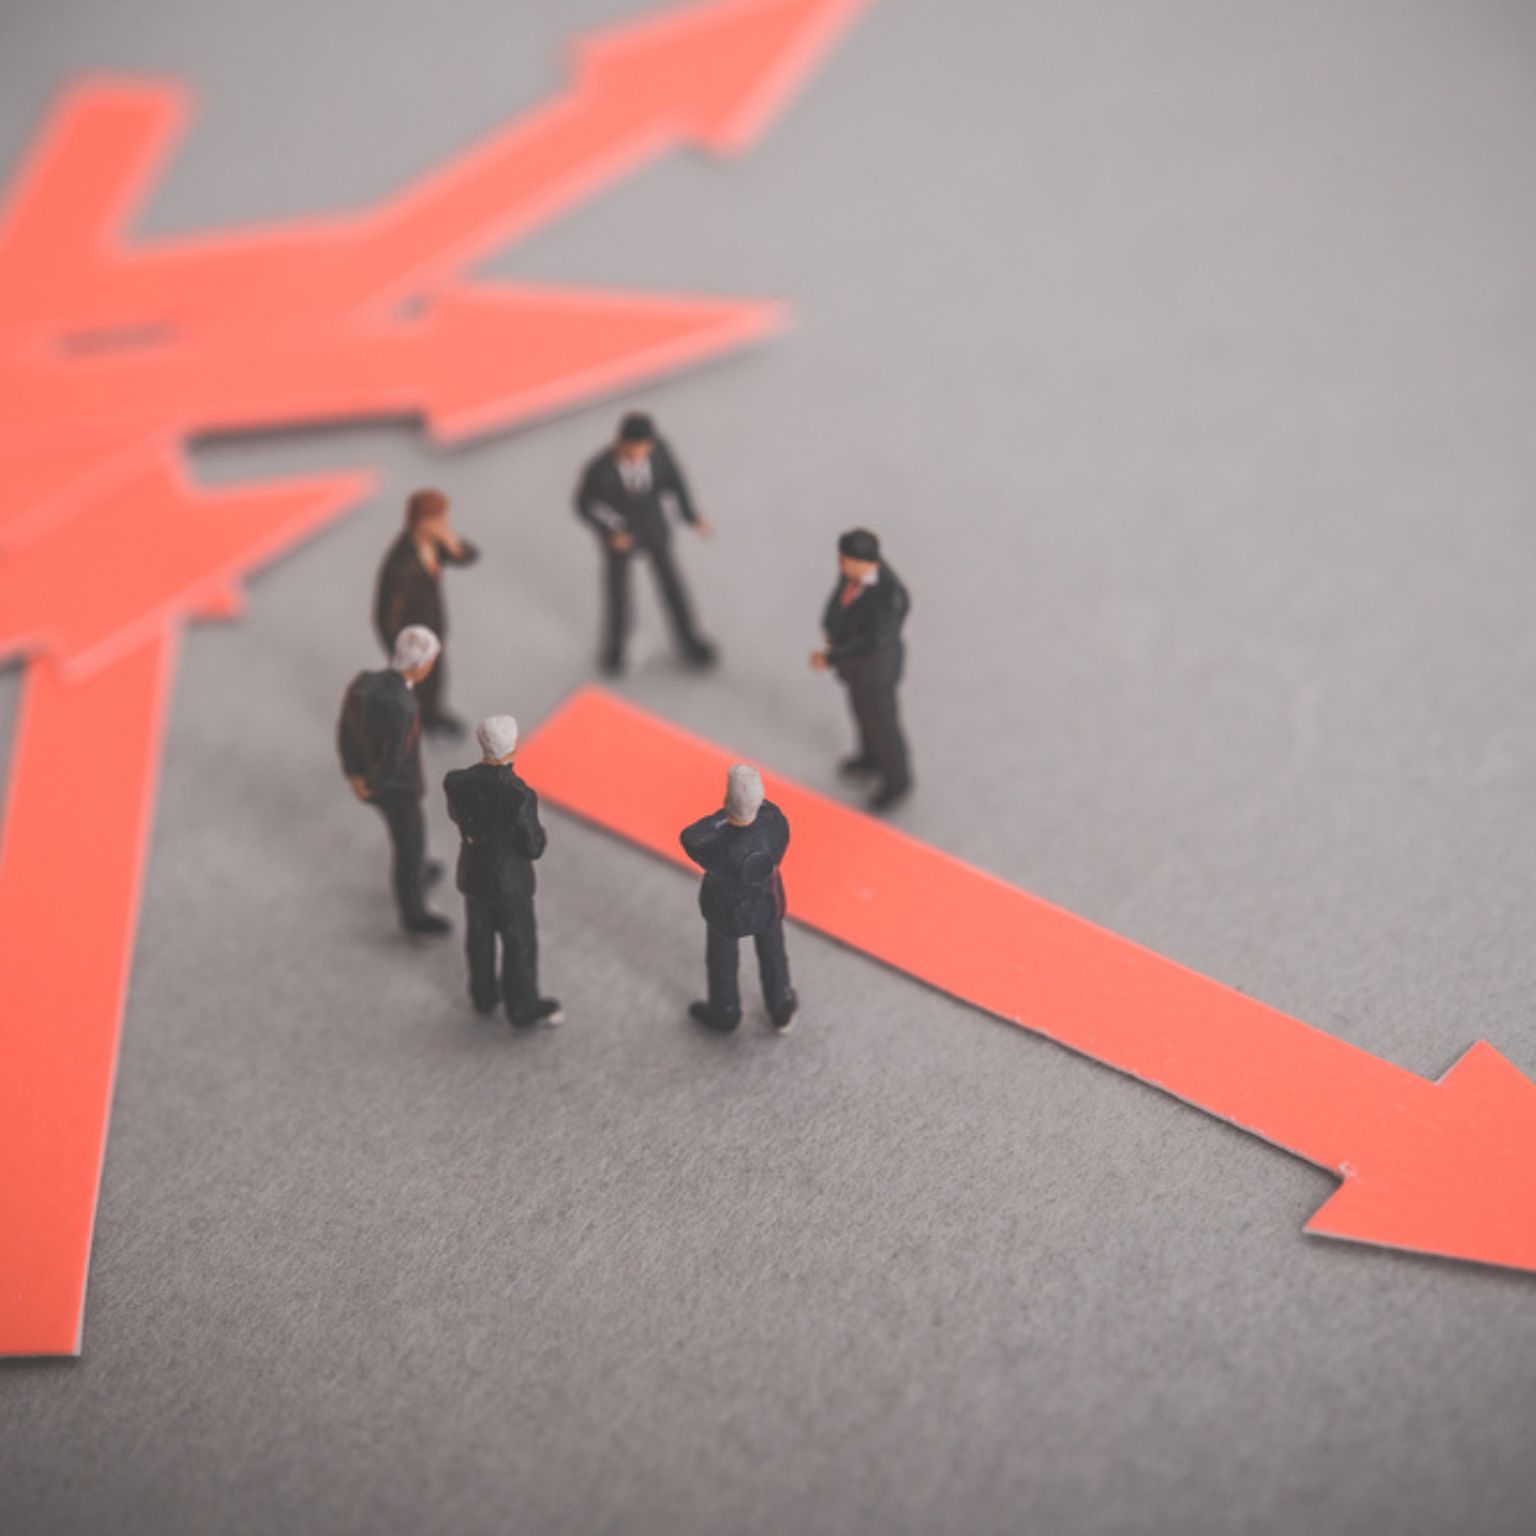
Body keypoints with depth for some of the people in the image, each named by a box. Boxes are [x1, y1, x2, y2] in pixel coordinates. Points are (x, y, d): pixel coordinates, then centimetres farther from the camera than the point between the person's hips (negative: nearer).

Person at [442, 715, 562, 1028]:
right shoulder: (520, 796, -36)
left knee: (479, 937, 27)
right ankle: (524, 1008, 37)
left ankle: (484, 994, 48)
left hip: (473, 873, 4)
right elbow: (533, 848, -22)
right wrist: (537, 831, -1)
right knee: (519, 944, 19)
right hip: (510, 882, -4)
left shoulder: (456, 782, -22)